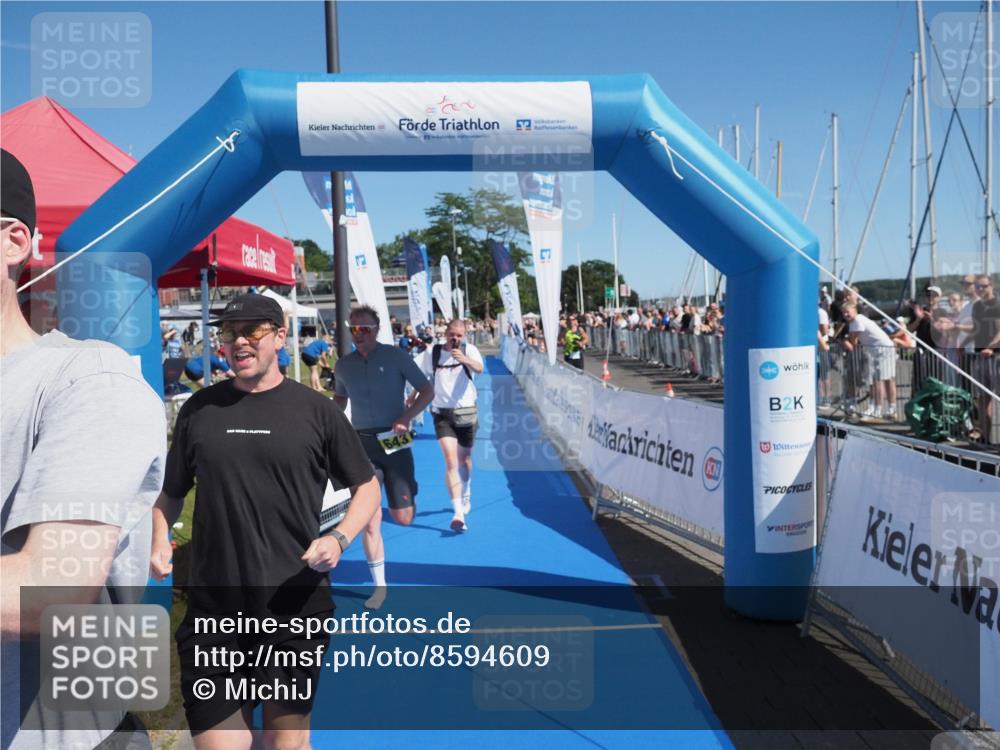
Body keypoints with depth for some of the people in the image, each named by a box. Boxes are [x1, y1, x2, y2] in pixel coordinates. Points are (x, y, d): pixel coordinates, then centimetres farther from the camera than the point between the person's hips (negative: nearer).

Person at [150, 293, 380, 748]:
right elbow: (172, 492, 17)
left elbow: (366, 487, 5)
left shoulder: (315, 410, -2)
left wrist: (339, 539, -11)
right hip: (212, 611, 2)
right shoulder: (199, 409, 6)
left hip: (295, 610, -1)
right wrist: (160, 540, -1)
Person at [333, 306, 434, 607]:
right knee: (370, 522, -1)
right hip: (361, 443, 2)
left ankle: (405, 494, 36)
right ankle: (379, 586, 14)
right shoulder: (344, 364, 5)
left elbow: (427, 390, -2)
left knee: (403, 518, -2)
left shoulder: (396, 356, -4)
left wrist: (406, 417, -17)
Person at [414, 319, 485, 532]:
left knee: (464, 459, 17)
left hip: (466, 412, 0)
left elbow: (479, 368, -28)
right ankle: (458, 513, -21)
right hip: (442, 413, 0)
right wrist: (413, 396, 12)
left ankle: (466, 495, 47)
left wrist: (465, 359, -47)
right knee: (451, 460, -15)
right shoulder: (431, 352, -1)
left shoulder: (469, 350, -7)